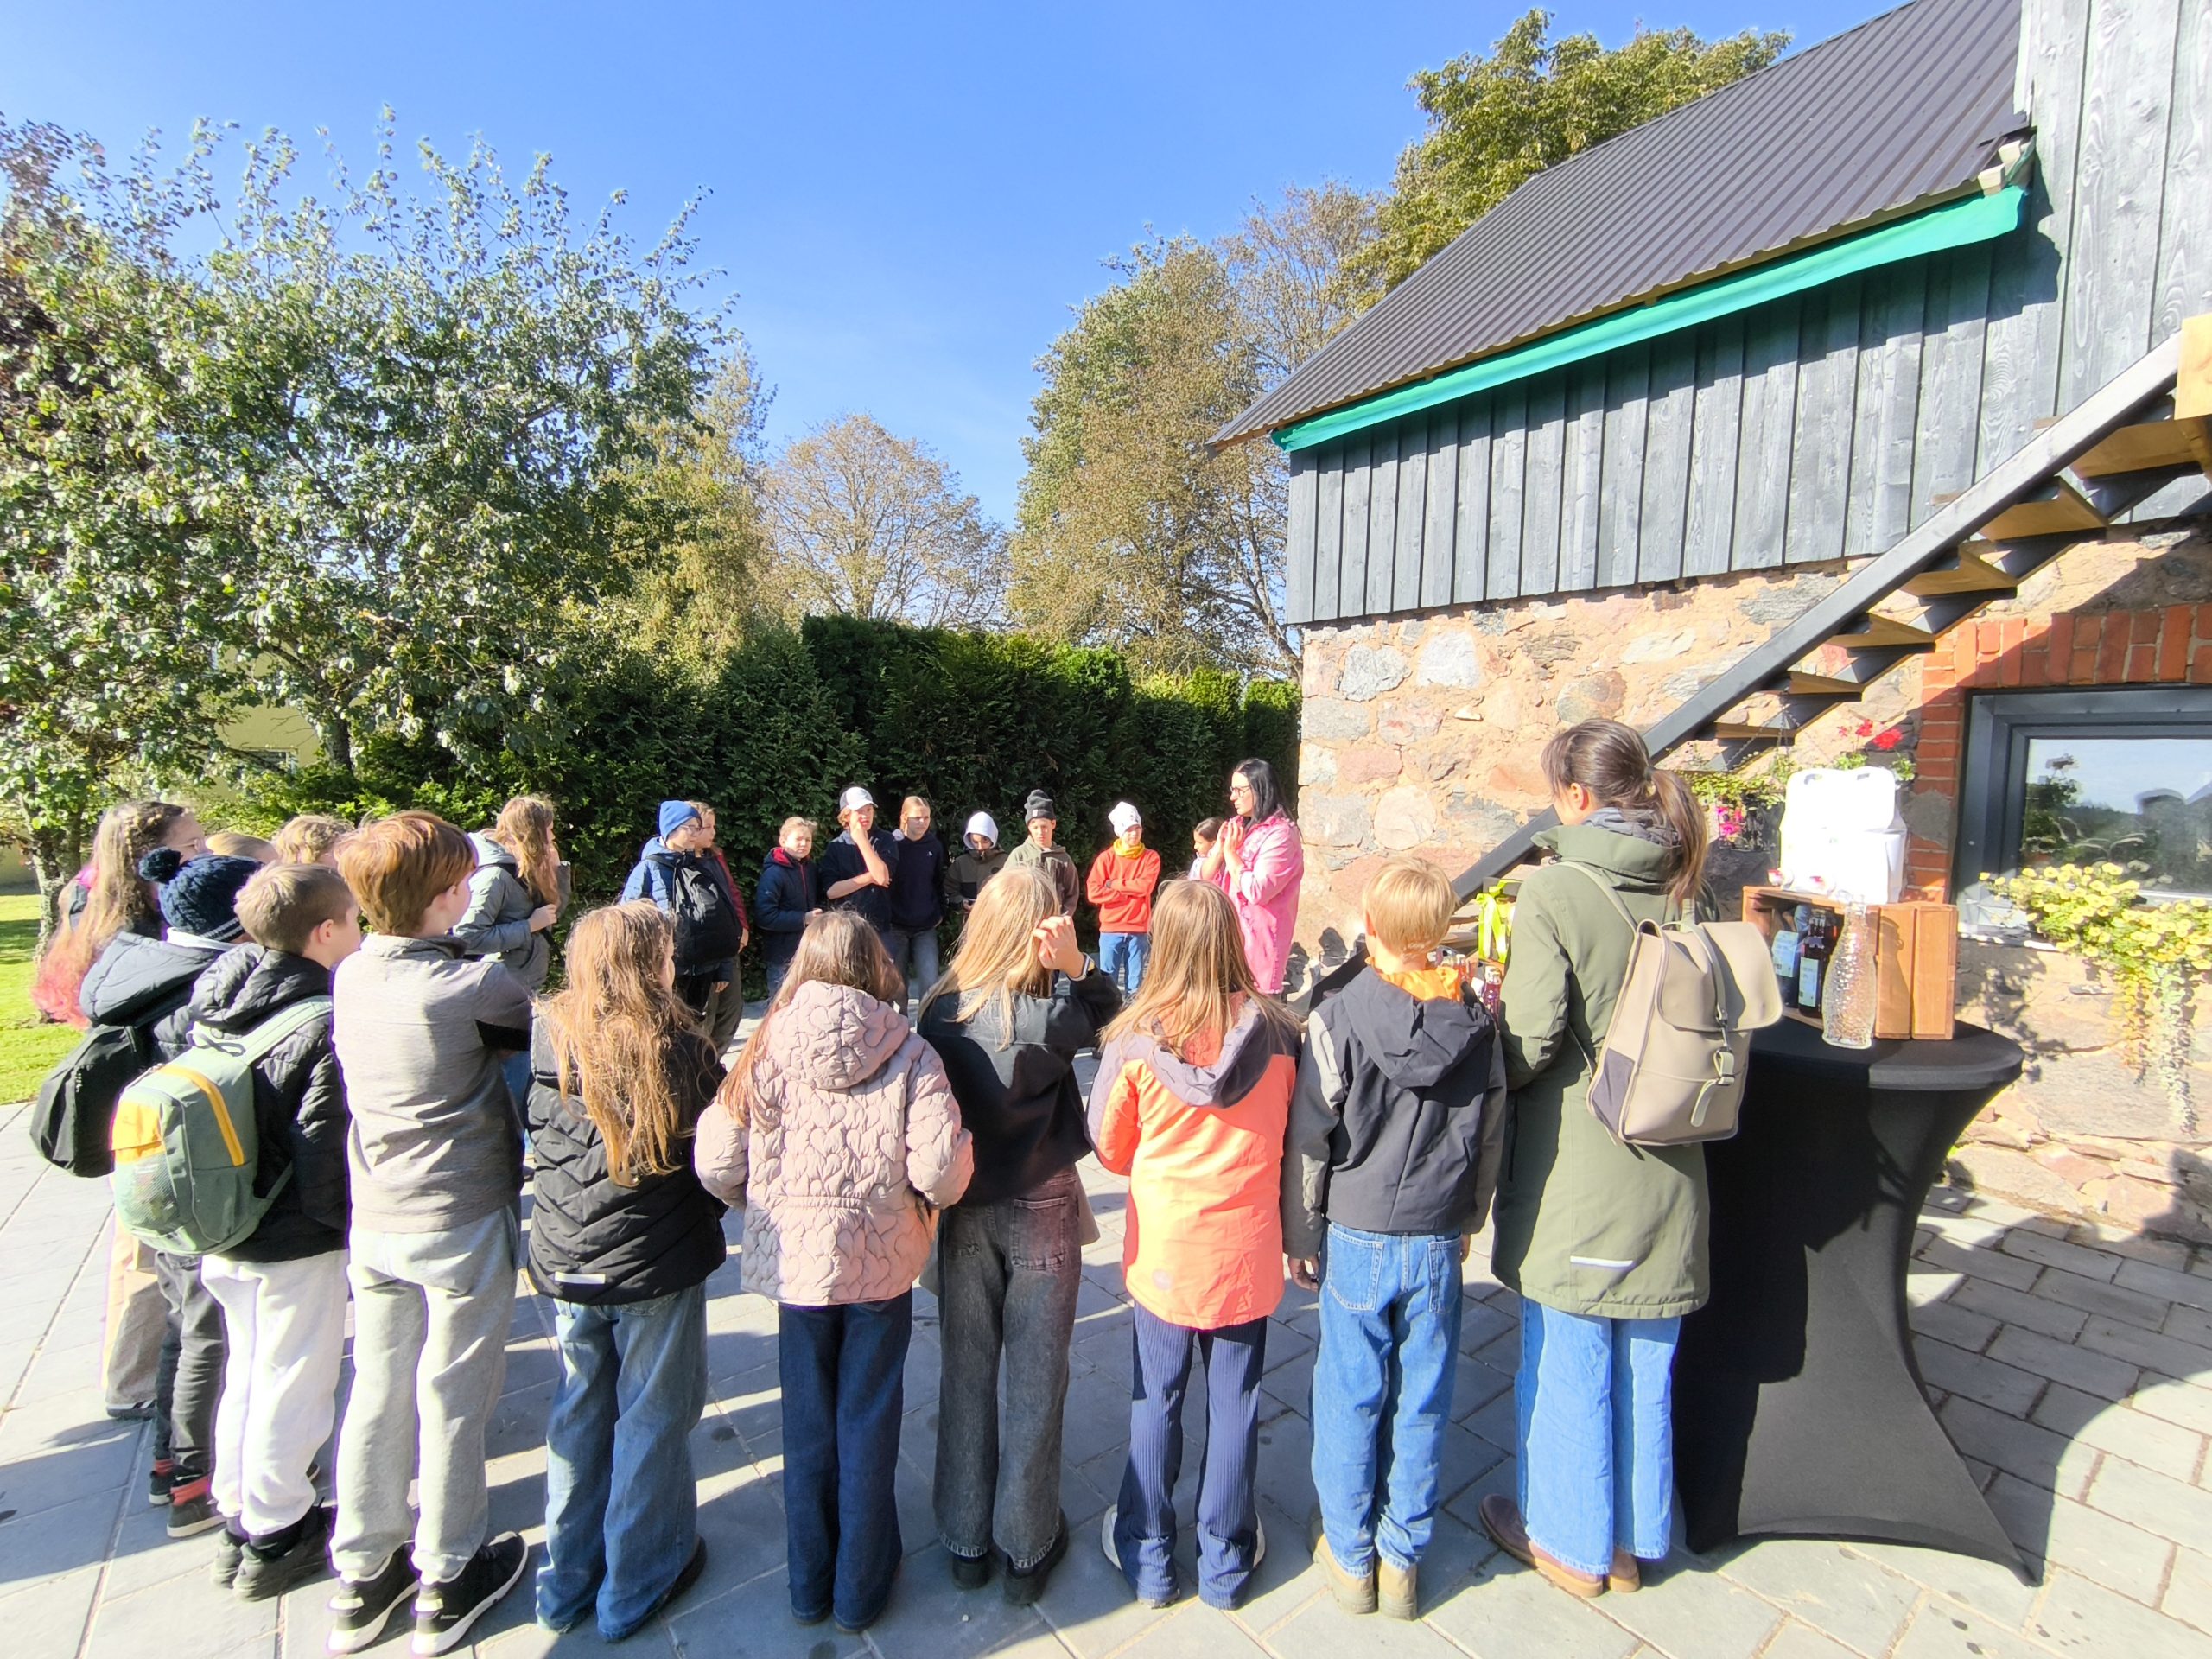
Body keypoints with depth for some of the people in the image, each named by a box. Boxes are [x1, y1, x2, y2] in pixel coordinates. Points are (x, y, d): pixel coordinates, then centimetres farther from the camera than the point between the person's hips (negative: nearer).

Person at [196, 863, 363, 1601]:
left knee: (247, 1372, 24)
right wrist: (358, 1222, -10)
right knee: (291, 1385, 12)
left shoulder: (213, 1006, -3)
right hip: (296, 1243, -7)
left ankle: (240, 1519, 41)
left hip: (222, 1233, 7)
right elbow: (323, 1162, -24)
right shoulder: (323, 1027, -25)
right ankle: (277, 1538, 29)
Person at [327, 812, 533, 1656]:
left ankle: (363, 1578, 36)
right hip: (464, 1224, -6)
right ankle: (448, 1582, 29)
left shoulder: (349, 976, -3)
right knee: (452, 1403, 11)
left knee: (377, 1394, 20)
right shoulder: (472, 984, -22)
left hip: (374, 1223, 6)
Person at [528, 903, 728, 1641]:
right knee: (653, 1419, 15)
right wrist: (697, 1219, 7)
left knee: (578, 1412, 22)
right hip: (655, 1267, -4)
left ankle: (567, 1581, 39)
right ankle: (635, 1586, 32)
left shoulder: (549, 1037, -10)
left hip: (564, 1264, 5)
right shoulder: (675, 1047, -22)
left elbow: (540, 1140, 4)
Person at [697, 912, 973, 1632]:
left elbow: (717, 1163, -10)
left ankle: (809, 1584, 40)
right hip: (883, 1262, -1)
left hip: (795, 1261, 2)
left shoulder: (768, 1046, -11)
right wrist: (930, 1193, 2)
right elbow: (941, 1169, -21)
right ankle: (860, 1588, 35)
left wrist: (770, 1207, 10)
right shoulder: (909, 1053, -16)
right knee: (869, 1423, 17)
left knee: (808, 1422, 21)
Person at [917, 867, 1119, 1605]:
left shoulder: (939, 1009, -11)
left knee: (966, 1374, 19)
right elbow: (1113, 1021, -8)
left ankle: (966, 1541, 36)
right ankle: (1028, 1548, 31)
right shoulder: (1047, 1016, -24)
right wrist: (1076, 965, -19)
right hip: (1041, 1213, -3)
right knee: (1036, 1380, 14)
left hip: (964, 1212, 4)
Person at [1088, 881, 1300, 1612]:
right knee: (1235, 1402, 18)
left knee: (1156, 1402, 18)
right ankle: (1225, 1561, 37)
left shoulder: (1136, 1039, -19)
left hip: (1165, 1253, -1)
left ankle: (1148, 1555, 36)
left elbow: (1111, 1149, -4)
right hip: (1247, 1254, 1)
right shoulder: (1279, 1031, -15)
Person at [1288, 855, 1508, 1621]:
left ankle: (1350, 1555, 29)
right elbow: (1491, 1137, 6)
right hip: (1437, 1242, 3)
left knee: (1351, 1397, 13)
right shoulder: (1477, 1023, -5)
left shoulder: (1337, 1018, -16)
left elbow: (1309, 1140, -10)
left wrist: (1300, 1234, 3)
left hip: (1357, 1239, -2)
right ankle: (1403, 1558, 31)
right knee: (1422, 1401, 15)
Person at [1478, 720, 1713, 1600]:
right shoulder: (1682, 889, -1)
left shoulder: (1553, 891, -19)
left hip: (1576, 1176, -5)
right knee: (1645, 1363, 20)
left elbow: (1530, 1041, -21)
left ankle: (1568, 1540, 33)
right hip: (1665, 1173, 6)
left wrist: (1486, 1016, -1)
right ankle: (1632, 1540, 39)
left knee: (1567, 1363, 13)